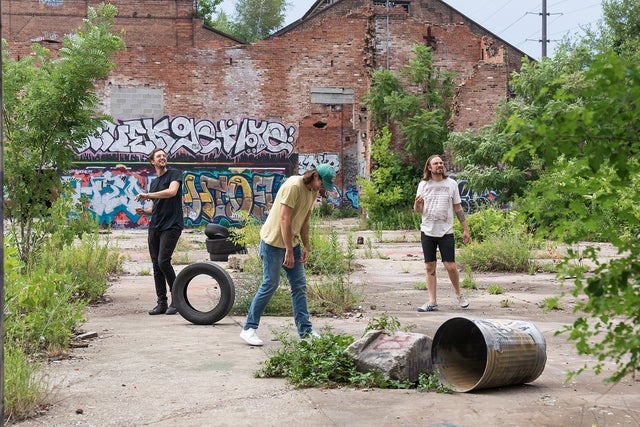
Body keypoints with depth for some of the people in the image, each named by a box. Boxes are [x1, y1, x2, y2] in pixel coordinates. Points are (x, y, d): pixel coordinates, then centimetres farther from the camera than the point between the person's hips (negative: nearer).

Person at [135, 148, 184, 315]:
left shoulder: (174, 174, 0)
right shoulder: (154, 183, 21)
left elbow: (172, 192, -19)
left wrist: (148, 195, -16)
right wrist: (144, 211, 5)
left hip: (171, 226, -7)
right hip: (155, 227, 7)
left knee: (163, 261, -17)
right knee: (156, 265, 4)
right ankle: (162, 303, 8)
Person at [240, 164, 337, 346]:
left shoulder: (313, 192, 8)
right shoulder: (293, 186, -20)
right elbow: (284, 219, -23)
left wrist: (306, 246, 6)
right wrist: (289, 251, -22)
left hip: (292, 242, 9)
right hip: (274, 242, -9)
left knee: (299, 286, 6)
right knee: (270, 285, -7)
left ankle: (305, 330, 9)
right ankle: (249, 329, 2)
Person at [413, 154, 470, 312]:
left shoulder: (451, 184, 3)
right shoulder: (423, 184, 5)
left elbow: (458, 208, 8)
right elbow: (418, 210, 6)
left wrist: (466, 229, 6)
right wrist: (417, 204, -18)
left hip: (446, 232, -1)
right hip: (427, 231, 2)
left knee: (450, 266, -5)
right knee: (430, 267, 3)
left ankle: (459, 295, 18)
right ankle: (432, 302, 8)